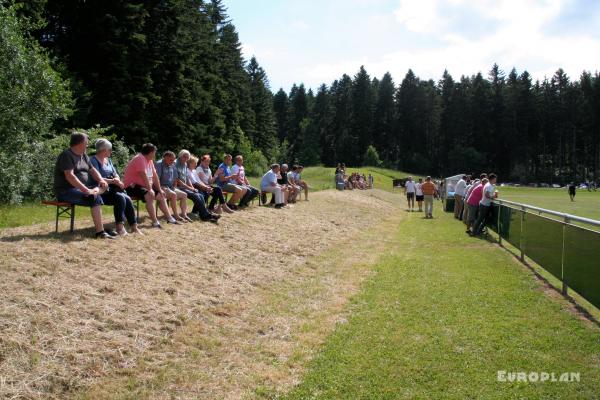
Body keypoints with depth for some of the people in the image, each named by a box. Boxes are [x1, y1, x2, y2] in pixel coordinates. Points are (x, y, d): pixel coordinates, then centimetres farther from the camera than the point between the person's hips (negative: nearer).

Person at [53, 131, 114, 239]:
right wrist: (86, 190, -30)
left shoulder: (83, 156, 14)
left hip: (81, 188, 9)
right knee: (96, 199, -28)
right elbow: (69, 176, -25)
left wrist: (101, 180, -2)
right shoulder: (67, 155, -14)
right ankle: (100, 232, -30)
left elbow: (92, 170, 20)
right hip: (66, 191, -9)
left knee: (104, 186, -5)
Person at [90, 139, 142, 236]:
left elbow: (116, 175, 16)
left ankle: (134, 227, -19)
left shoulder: (108, 160, 20)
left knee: (127, 199, -19)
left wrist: (117, 180, -8)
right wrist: (113, 181, -22)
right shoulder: (94, 161, -5)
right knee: (120, 198, -30)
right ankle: (119, 227, -27)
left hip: (111, 189, 7)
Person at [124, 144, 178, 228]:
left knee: (161, 196, 10)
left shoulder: (150, 161, 11)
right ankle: (155, 222, -34)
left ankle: (169, 218, 14)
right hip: (132, 186, -11)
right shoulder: (140, 159, -19)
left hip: (144, 186, 11)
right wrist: (150, 189, -29)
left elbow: (155, 176, 11)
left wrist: (159, 189, 7)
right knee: (150, 195, -32)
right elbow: (144, 176, -27)